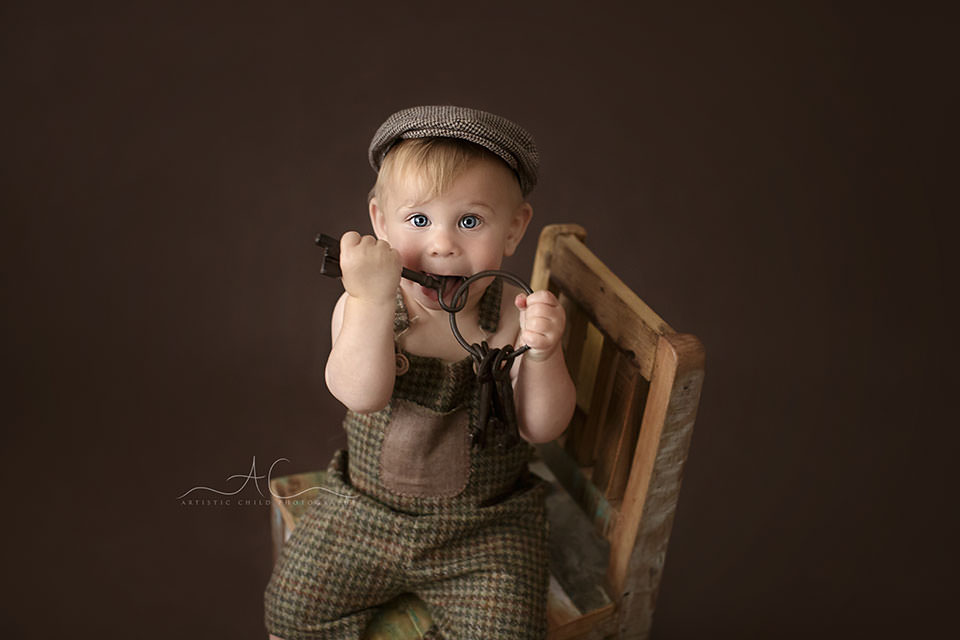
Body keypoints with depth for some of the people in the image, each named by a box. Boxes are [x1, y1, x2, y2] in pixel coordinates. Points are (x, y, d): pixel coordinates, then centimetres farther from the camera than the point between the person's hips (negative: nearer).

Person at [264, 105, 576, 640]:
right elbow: (362, 394, -32)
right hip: (367, 511, 1)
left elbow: (543, 427, -18)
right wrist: (373, 300, -44)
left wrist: (543, 353, -36)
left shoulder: (515, 317, -15)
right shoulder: (360, 307, -15)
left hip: (485, 528, -1)